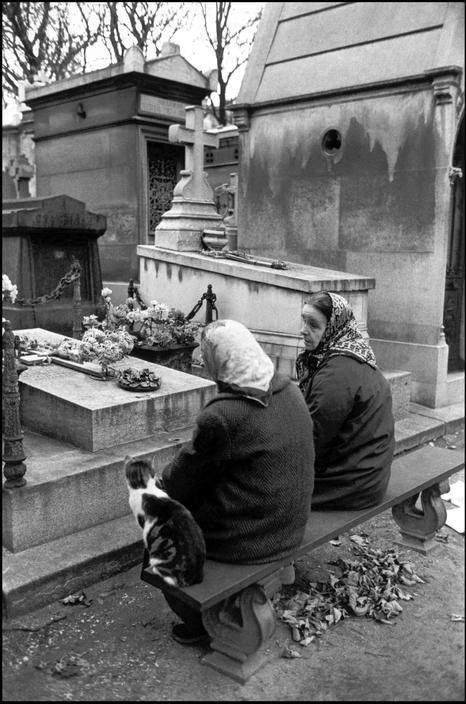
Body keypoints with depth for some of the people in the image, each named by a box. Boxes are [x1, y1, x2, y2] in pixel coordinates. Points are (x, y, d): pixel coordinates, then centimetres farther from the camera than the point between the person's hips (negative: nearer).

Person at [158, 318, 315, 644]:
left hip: (247, 540, -7)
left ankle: (198, 620, 27)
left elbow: (187, 477, -12)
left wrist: (159, 483, 10)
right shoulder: (290, 391, -4)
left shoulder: (221, 417, -28)